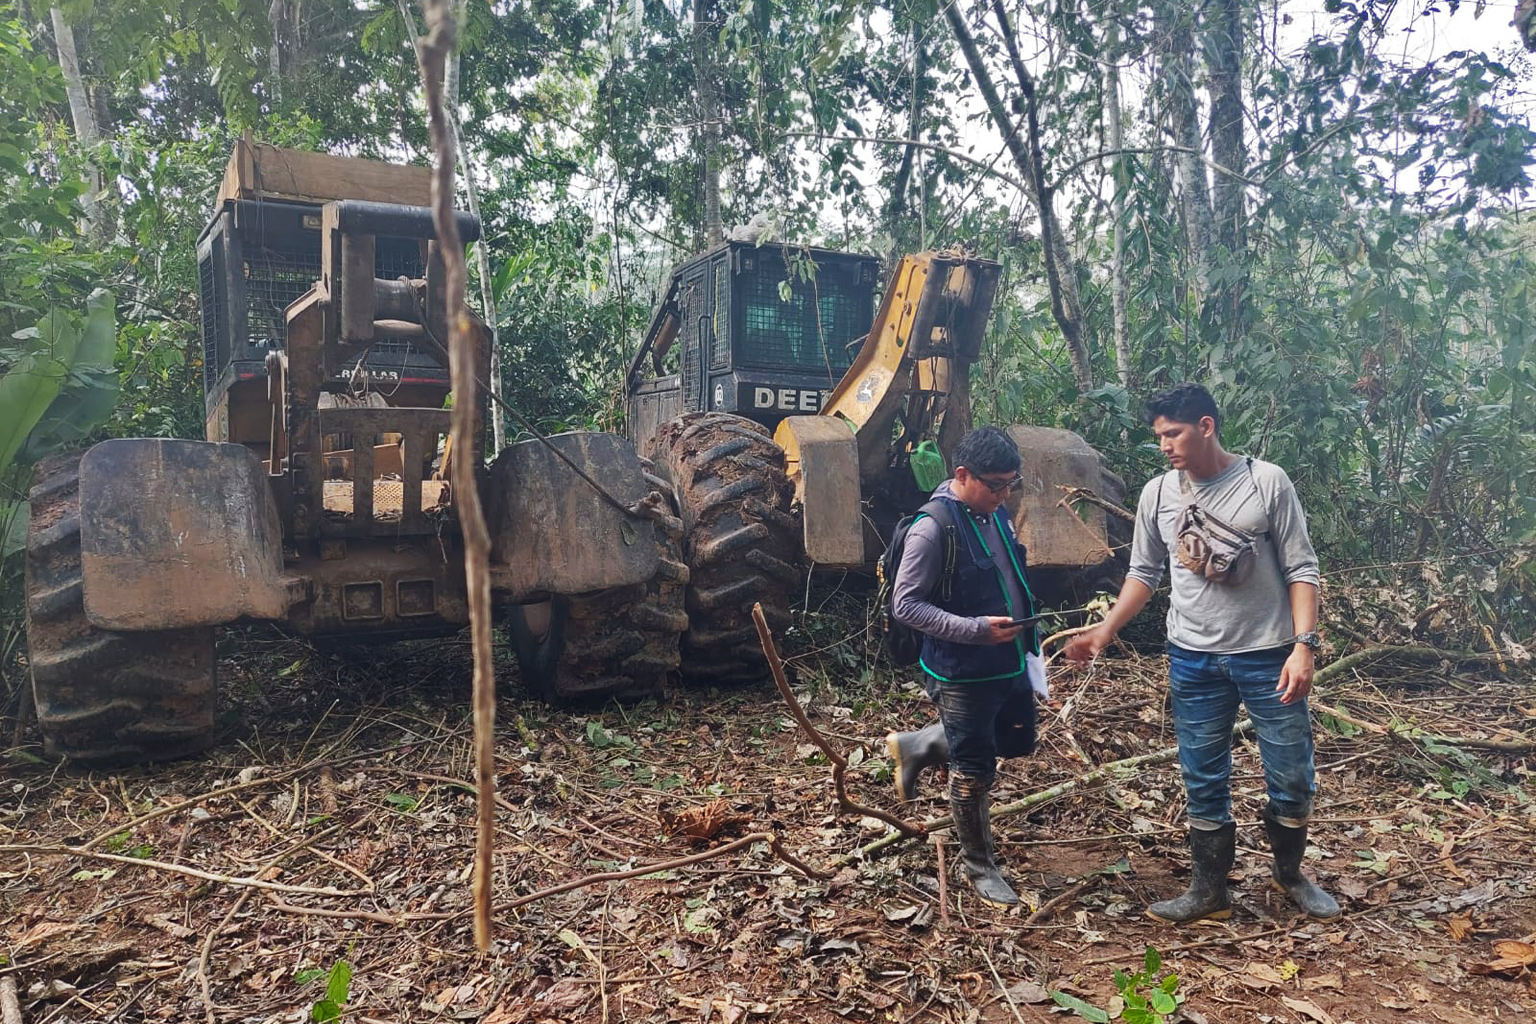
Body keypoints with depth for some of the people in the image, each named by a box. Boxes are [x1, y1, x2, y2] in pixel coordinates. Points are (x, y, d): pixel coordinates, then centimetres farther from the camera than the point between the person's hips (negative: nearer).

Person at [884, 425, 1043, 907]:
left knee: (1017, 741, 24)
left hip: (1010, 664, 8)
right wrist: (975, 630, -28)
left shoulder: (995, 514, 3)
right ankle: (980, 867, 27)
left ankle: (917, 746, 37)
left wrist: (1025, 639, 17)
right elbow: (905, 604, -21)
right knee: (974, 772, 6)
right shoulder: (933, 529, -22)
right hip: (964, 674, -8)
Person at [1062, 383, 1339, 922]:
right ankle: (1209, 891, 25)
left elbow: (1301, 569, -6)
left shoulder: (1266, 482, -8)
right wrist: (1104, 632, 2)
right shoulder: (1157, 494, 1)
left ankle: (1289, 873, 34)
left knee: (1293, 778, 8)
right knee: (1203, 782, 10)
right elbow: (1144, 574, 10)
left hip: (1268, 655, -2)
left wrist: (1304, 645, -16)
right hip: (1193, 660, 2)